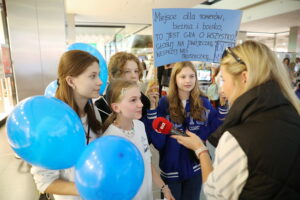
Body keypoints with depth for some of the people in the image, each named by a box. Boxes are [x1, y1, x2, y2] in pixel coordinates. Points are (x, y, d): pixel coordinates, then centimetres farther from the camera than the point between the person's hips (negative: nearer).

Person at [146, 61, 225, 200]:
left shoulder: (204, 103, -4)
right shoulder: (164, 103, -14)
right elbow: (158, 142, -20)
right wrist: (152, 107, -28)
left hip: (195, 168, 3)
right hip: (171, 169, -2)